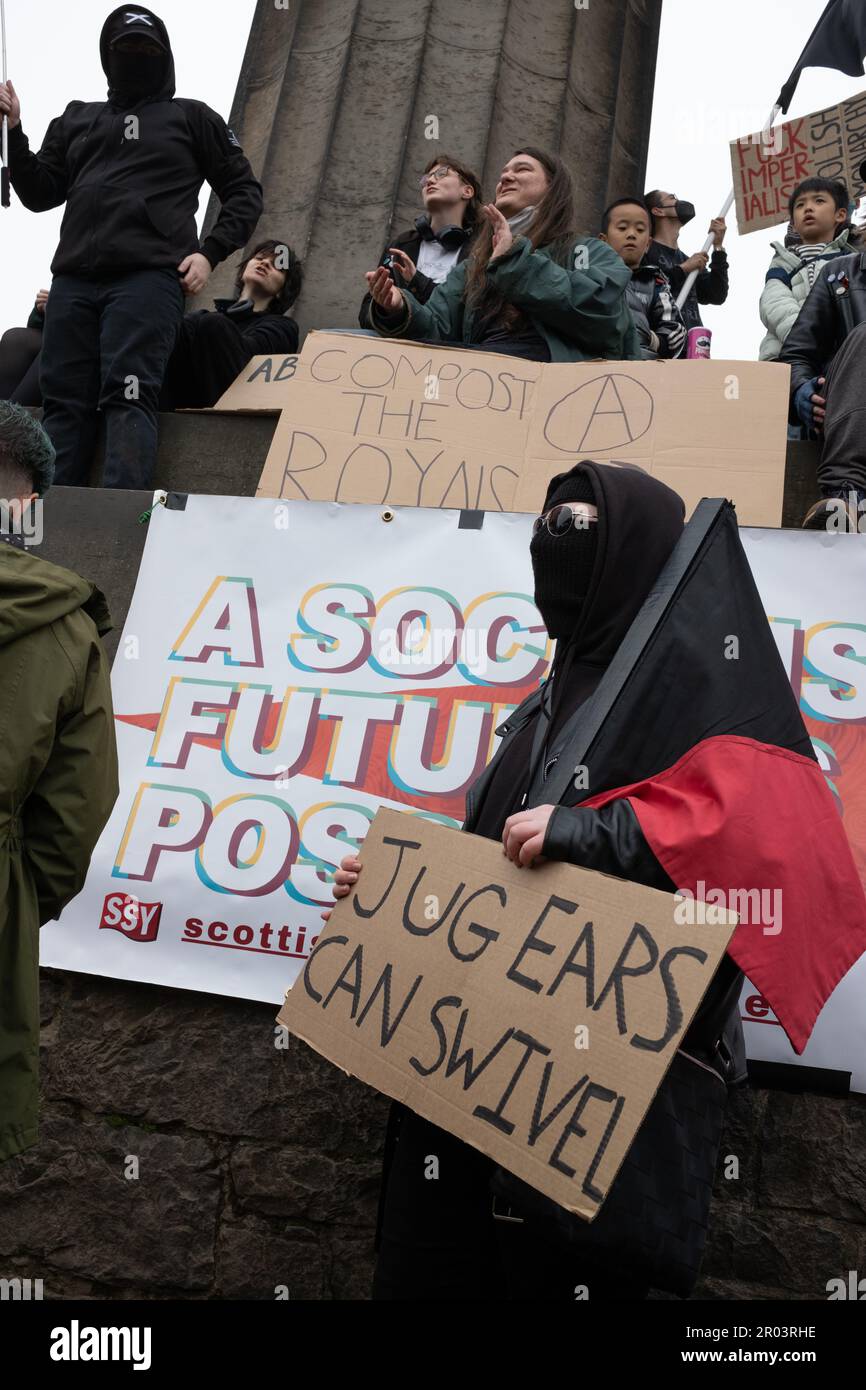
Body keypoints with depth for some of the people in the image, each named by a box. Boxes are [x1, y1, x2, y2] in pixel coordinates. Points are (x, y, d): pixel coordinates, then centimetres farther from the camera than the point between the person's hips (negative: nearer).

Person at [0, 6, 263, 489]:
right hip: (74, 280, 4)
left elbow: (245, 192, 13)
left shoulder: (192, 117, 18)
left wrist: (210, 253, -2)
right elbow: (40, 194, 23)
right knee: (64, 403, -4)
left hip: (149, 278, -4)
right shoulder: (77, 119, 27)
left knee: (128, 396, -18)